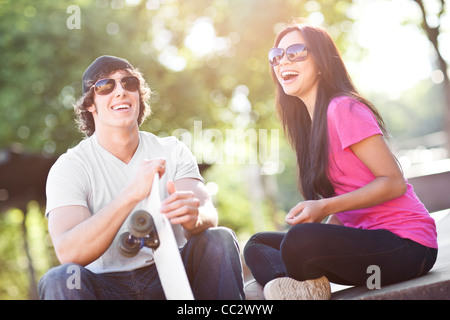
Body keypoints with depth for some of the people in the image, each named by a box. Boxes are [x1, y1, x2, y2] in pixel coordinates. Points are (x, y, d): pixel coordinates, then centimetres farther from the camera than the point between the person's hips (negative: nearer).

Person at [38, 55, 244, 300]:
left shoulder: (172, 151, 3)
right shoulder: (69, 167, -6)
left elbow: (209, 214, -13)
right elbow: (68, 252, -23)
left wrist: (194, 216, -39)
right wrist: (132, 194, -37)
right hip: (107, 286, -2)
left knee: (220, 239, -24)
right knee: (59, 279, -32)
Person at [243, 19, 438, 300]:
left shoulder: (344, 108, -12)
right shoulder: (310, 122, 15)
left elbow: (394, 182, -16)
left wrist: (325, 207, -23)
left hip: (406, 244, -9)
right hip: (364, 236, 9)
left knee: (299, 240, -34)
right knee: (257, 245, 5)